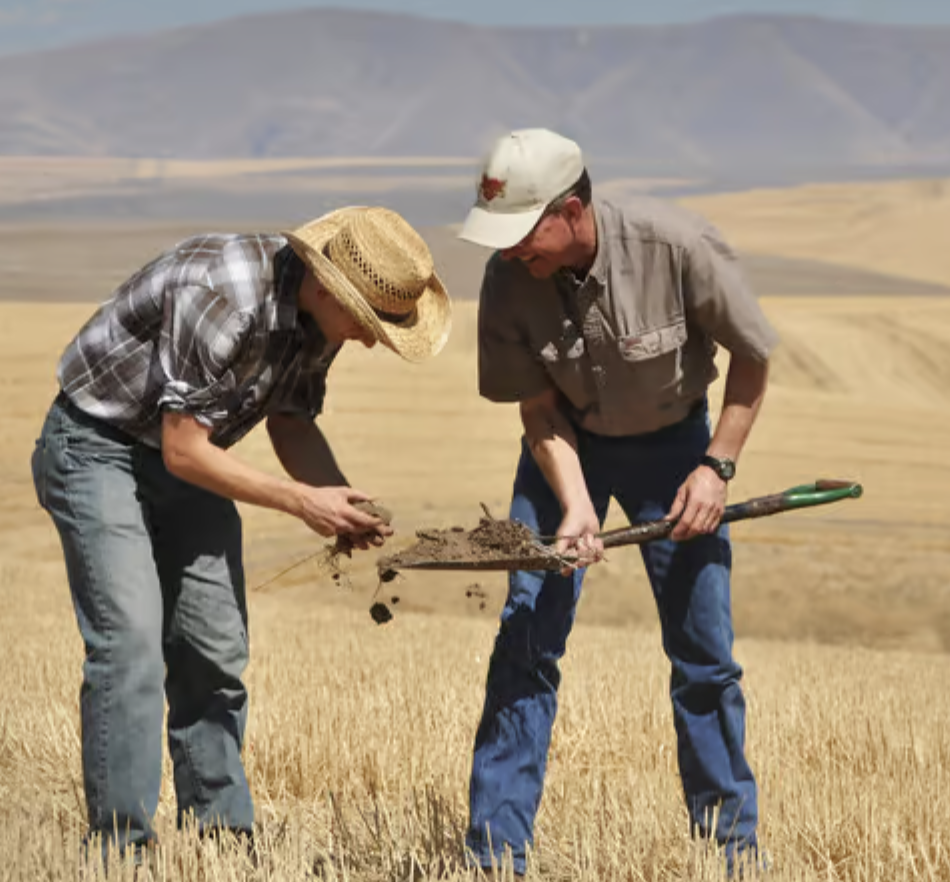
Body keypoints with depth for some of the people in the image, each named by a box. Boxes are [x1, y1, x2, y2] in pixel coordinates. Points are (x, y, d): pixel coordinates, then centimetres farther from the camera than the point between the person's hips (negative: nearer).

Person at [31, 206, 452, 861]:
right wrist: (302, 501, -24)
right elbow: (183, 450, -28)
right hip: (97, 445, -8)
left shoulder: (320, 314, -8)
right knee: (129, 642, -17)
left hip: (187, 452, 8)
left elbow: (291, 421, 6)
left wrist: (348, 504, -10)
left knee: (216, 653, 4)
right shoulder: (220, 298, -33)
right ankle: (122, 850, -13)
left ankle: (222, 833, 12)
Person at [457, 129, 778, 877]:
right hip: (570, 445, 1)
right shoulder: (508, 282, -23)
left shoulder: (678, 247, -30)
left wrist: (718, 464, -17)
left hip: (672, 442, -1)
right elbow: (539, 409, -13)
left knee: (703, 647, 0)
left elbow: (751, 358, -13)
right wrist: (576, 507, -26)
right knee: (528, 633, -7)